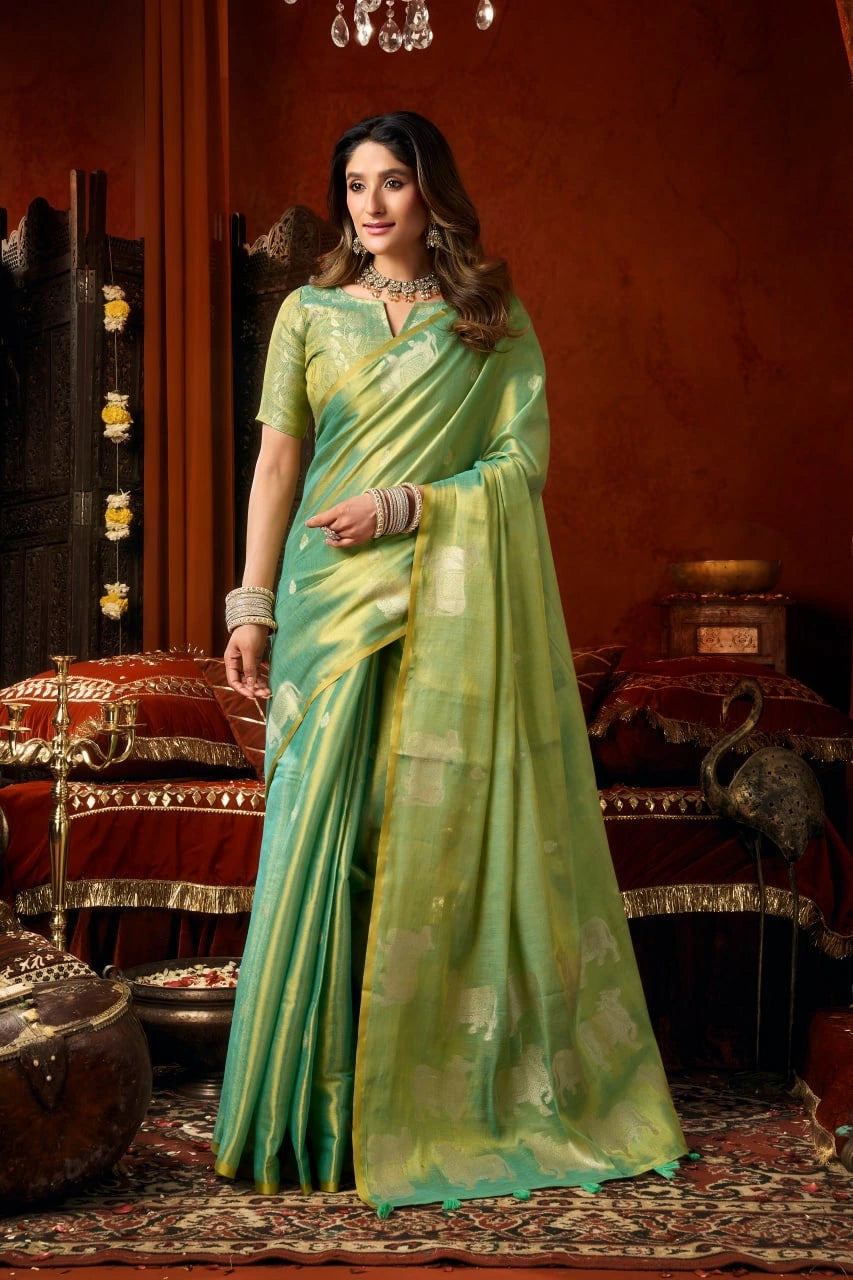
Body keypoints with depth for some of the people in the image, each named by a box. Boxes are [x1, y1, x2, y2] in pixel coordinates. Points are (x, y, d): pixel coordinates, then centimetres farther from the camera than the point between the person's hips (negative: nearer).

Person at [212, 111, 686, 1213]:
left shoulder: (493, 322, 7)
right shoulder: (309, 314, 11)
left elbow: (525, 460, 0)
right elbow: (277, 462, 5)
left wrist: (402, 507, -13)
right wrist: (252, 608, -2)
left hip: (455, 608, -1)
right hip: (333, 600, 1)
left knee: (450, 830, -1)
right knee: (323, 833, -2)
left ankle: (456, 1094, 11)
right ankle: (321, 1103, 9)